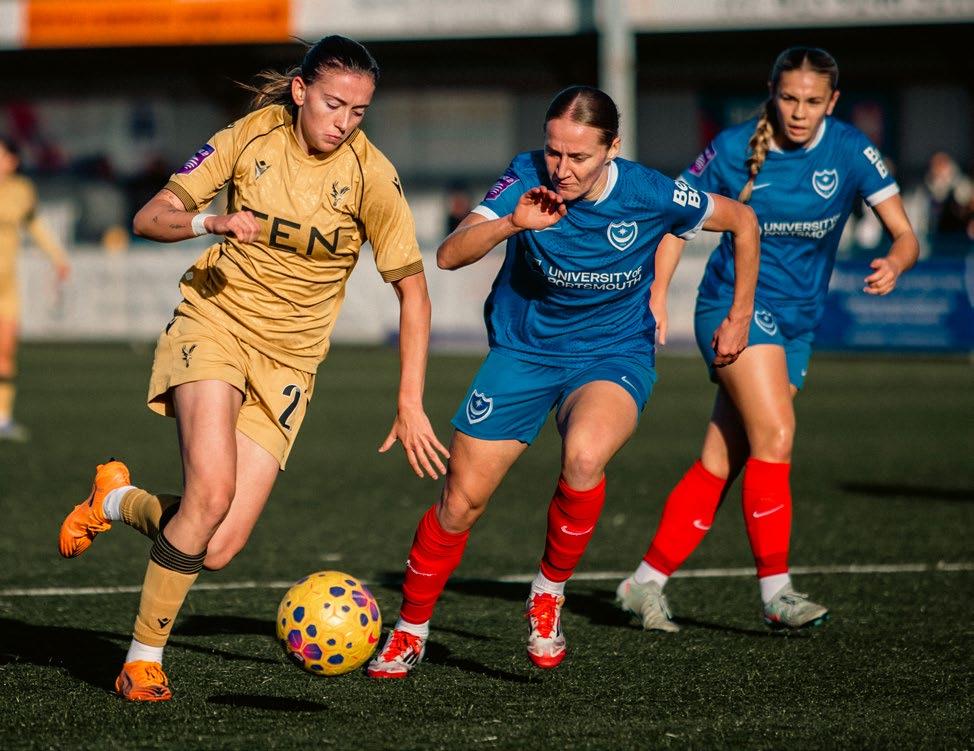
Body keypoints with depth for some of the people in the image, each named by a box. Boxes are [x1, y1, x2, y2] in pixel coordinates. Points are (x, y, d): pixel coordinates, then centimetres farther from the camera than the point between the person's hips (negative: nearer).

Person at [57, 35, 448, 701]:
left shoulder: (371, 174, -9)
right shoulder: (254, 135, -6)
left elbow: (413, 291, -3)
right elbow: (150, 217, -3)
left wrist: (411, 406, -8)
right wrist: (209, 223, -25)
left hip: (287, 359, 1)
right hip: (216, 319, -1)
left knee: (219, 550, -11)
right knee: (211, 490, -27)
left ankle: (116, 502, 21)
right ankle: (144, 661, -9)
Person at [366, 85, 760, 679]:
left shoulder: (650, 195, -18)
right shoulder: (528, 178, -17)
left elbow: (743, 220, -1)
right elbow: (449, 255, -25)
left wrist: (740, 317, 5)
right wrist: (512, 223, -42)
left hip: (614, 356, -2)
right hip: (522, 353, 2)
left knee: (584, 456, -34)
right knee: (461, 503, 0)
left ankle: (550, 593, -8)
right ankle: (409, 633, 25)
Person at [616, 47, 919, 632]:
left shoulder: (851, 151, -6)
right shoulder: (735, 149, -8)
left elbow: (905, 234, -8)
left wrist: (895, 264, -31)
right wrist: (657, 293, -8)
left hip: (799, 321, 3)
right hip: (735, 301, -3)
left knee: (722, 462, 3)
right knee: (775, 431, -22)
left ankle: (648, 581, 14)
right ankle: (776, 591, -17)